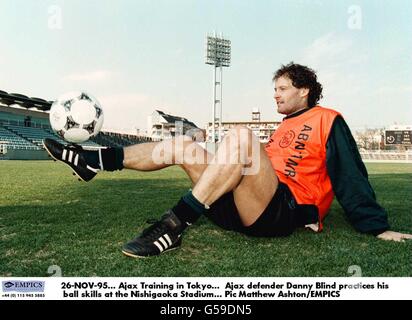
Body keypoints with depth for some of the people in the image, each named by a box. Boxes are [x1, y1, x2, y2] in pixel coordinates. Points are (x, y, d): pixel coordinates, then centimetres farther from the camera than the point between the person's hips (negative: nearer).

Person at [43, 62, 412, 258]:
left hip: (282, 212, -7)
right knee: (183, 145, 1)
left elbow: (351, 177, 0)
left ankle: (174, 225, -34)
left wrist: (378, 228, -5)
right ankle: (91, 162, -2)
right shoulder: (284, 127, 29)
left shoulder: (327, 120, 7)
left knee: (240, 134, -30)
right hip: (246, 210, 8)